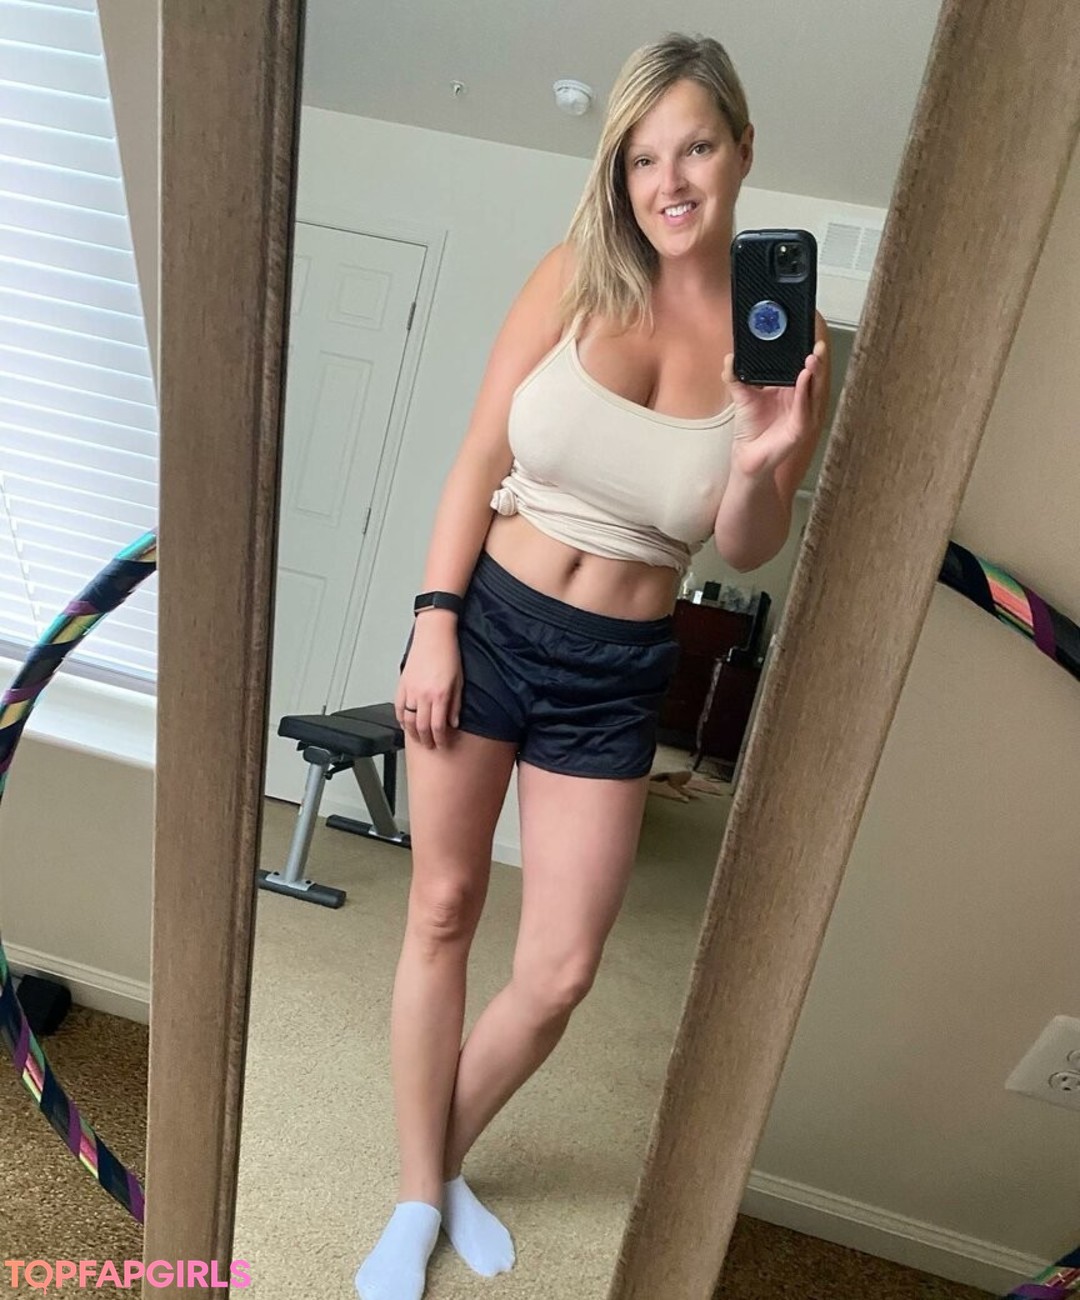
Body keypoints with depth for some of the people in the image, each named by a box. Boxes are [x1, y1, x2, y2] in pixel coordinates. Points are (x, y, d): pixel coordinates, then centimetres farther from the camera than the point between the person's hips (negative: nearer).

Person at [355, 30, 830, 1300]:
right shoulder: (576, 275, -3)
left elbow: (747, 551, 0)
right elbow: (479, 461, -2)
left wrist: (764, 466, -21)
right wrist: (434, 622, -8)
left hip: (613, 673, 1)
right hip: (487, 622, 0)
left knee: (560, 971, 5)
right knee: (443, 911, 9)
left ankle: (442, 1162, 37)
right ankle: (416, 1198, 33)